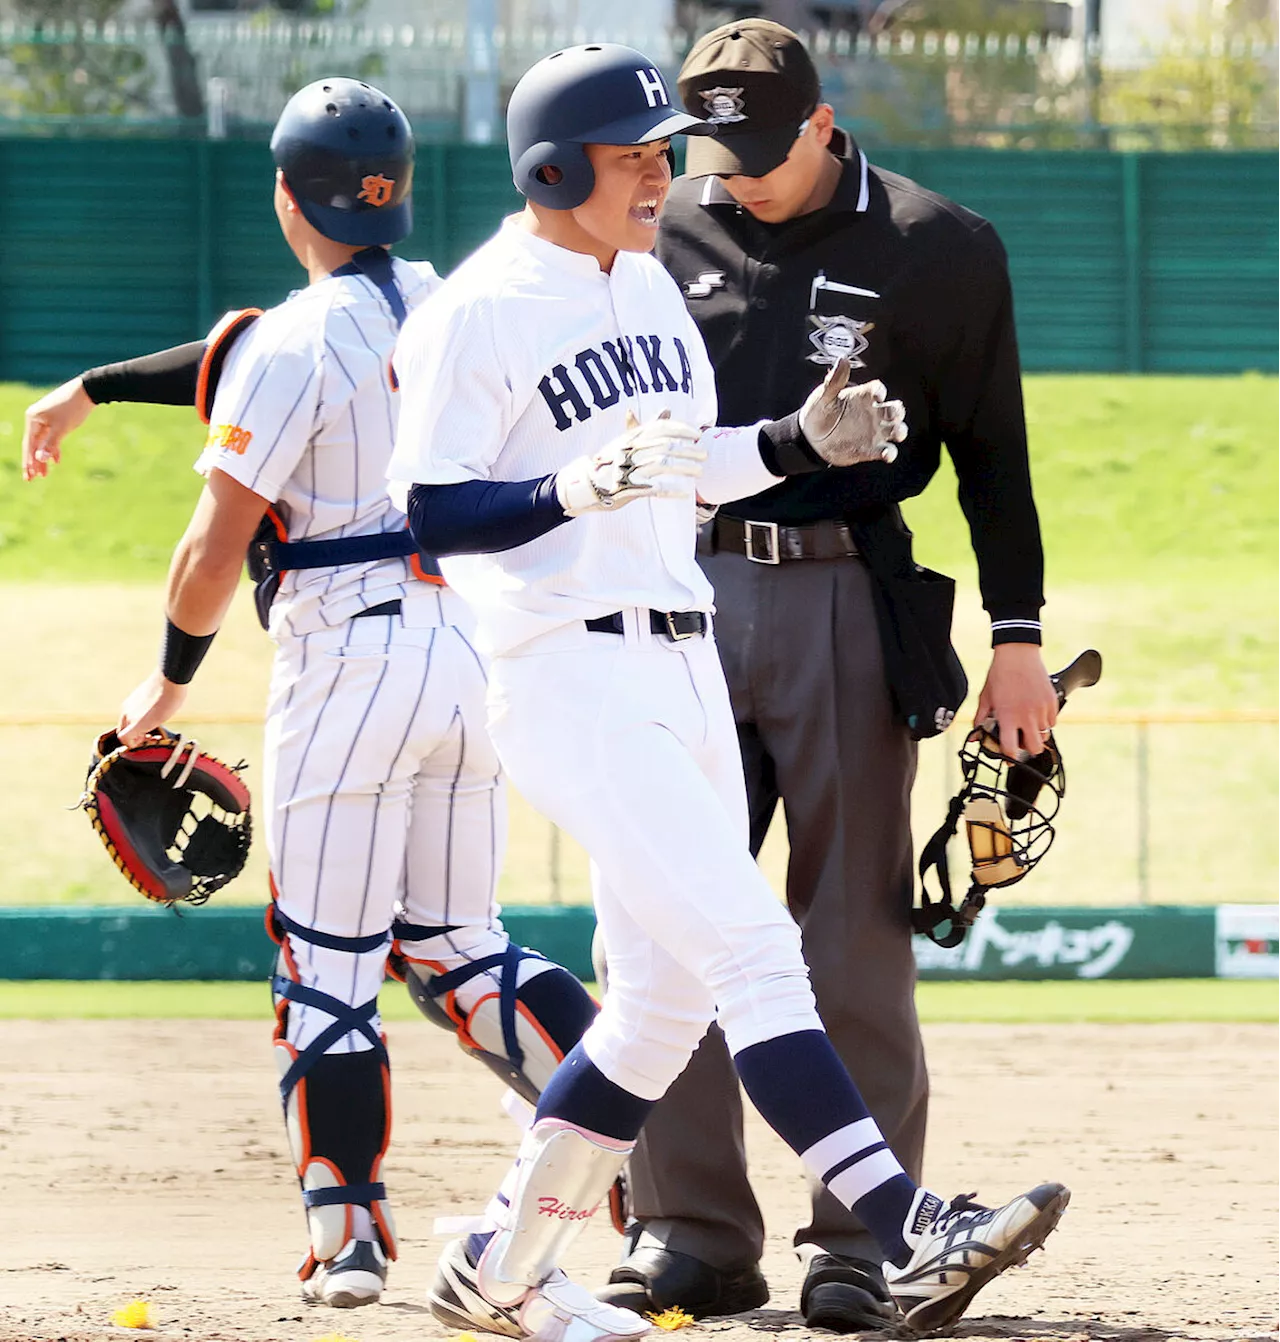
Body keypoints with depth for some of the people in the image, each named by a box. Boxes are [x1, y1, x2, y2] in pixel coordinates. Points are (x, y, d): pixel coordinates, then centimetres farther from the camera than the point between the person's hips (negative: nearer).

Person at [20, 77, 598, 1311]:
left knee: (326, 966, 1)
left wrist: (171, 677, 3)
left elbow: (218, 540, -12)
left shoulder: (295, 344, -12)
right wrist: (93, 389, 28)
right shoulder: (448, 308, 10)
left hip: (352, 658, -7)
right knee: (454, 949, 15)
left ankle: (348, 1234, -1)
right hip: (476, 645, 7)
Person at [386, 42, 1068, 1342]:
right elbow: (430, 512, -16)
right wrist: (573, 490, -31)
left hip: (684, 669, 9)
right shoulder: (475, 313, -10)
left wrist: (803, 443, 8)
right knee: (748, 943, -19)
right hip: (569, 676, -9)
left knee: (668, 1000, 11)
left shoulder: (651, 288, 15)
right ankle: (908, 1231, -27)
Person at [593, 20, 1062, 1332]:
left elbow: (992, 452, 4)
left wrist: (1017, 640, 0)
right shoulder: (663, 239, 8)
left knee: (854, 931, -1)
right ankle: (692, 1233, 8)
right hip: (685, 599, 3)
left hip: (846, 609, -3)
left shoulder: (934, 249, 0)